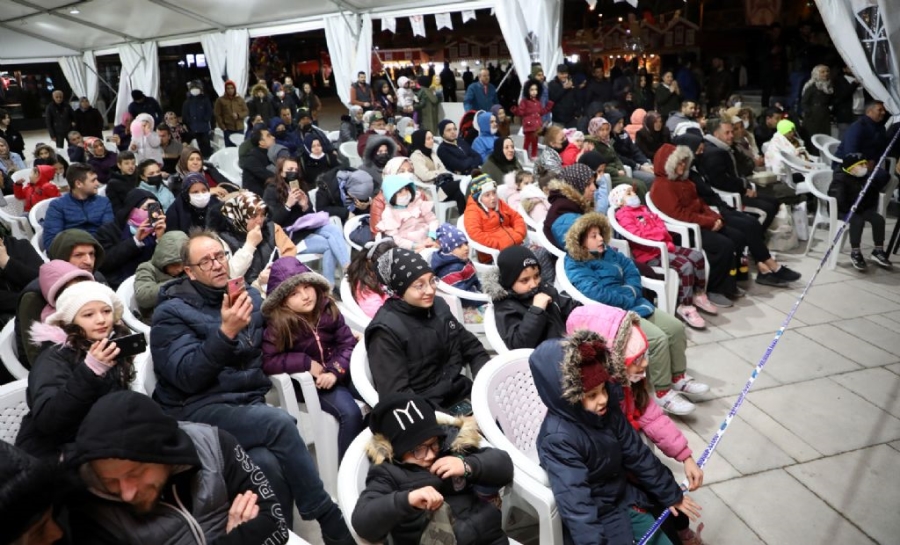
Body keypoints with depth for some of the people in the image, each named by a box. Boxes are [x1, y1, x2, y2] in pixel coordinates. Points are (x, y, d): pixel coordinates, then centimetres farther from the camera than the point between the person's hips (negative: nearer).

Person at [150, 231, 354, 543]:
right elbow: (187, 377, -17)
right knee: (279, 423, -30)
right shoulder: (172, 312, -4)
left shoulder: (250, 295, 10)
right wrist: (226, 332, -27)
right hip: (199, 410, -4)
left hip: (249, 402, 4)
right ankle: (328, 519, -17)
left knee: (269, 463, -30)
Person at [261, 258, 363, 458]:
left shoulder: (327, 308, -4)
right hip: (310, 382, -4)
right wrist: (306, 362, -20)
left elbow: (348, 343, -4)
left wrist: (335, 371, -20)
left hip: (341, 372, 4)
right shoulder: (277, 325, -14)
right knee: (350, 413, -26)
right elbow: (267, 361, -17)